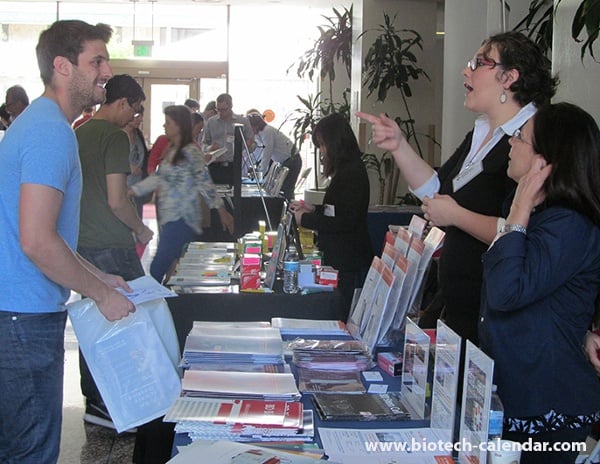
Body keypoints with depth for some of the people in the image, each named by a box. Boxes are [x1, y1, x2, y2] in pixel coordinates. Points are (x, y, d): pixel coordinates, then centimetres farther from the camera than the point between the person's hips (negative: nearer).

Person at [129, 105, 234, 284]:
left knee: (157, 269, -13)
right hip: (169, 217, 9)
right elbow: (158, 178, 20)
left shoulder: (190, 152, -12)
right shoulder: (170, 150, 15)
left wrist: (221, 210, -12)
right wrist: (130, 191, 17)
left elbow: (204, 182, -12)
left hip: (181, 220, -9)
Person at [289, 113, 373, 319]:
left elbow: (344, 222, -21)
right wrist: (313, 209, 12)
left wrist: (305, 219, -12)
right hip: (340, 257, 10)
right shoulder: (347, 169, 13)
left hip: (348, 262, -10)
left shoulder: (352, 173, -18)